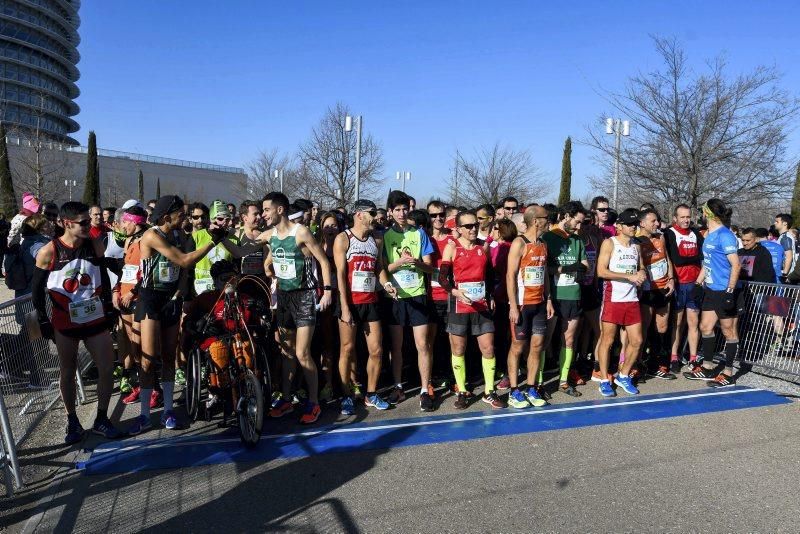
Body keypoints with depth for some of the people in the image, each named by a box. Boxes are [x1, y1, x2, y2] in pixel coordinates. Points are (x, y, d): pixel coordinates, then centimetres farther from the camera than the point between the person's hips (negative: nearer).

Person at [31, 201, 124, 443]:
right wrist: (43, 320, -1)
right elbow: (37, 289, -2)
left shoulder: (95, 245, -3)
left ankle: (101, 419, 17)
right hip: (65, 323, -2)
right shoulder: (48, 252, -12)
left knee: (107, 369, 1)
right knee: (67, 373, 10)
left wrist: (108, 308, 10)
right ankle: (72, 422, 26)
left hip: (96, 319, 3)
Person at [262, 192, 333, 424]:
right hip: (283, 296, 6)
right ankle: (286, 399, 24)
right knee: (286, 351, 12)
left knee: (302, 354, -8)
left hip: (305, 297, -6)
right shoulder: (270, 235, 4)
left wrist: (327, 290, -16)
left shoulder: (301, 232, -14)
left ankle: (314, 403, 5)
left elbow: (324, 261, -11)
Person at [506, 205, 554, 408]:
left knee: (538, 345, 6)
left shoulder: (543, 245, 12)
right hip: (521, 304, -7)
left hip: (539, 303, 7)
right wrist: (513, 306, -18)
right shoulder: (519, 243, -10)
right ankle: (514, 391, 10)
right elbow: (510, 275, -14)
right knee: (518, 346, 1)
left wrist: (548, 300, 10)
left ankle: (531, 389, 16)